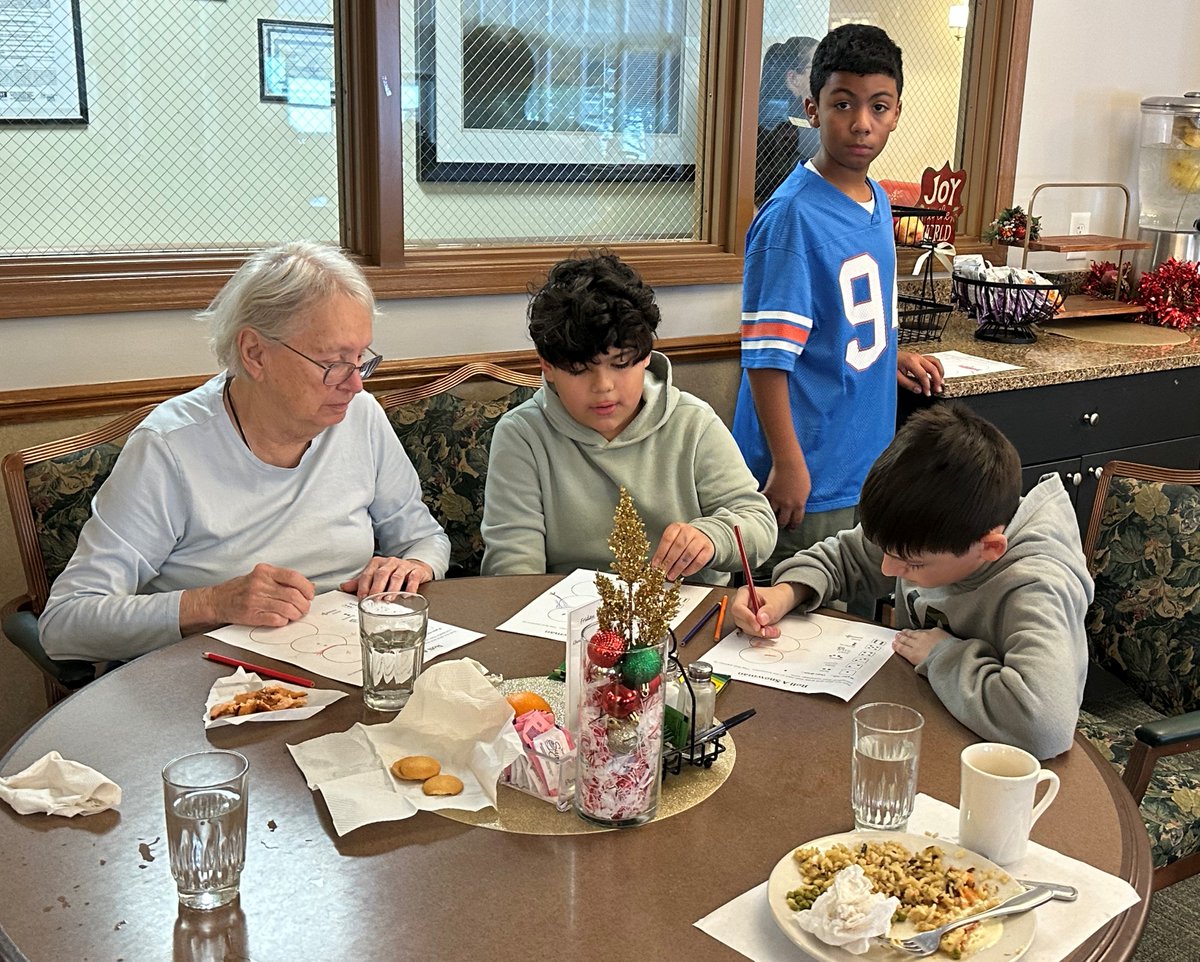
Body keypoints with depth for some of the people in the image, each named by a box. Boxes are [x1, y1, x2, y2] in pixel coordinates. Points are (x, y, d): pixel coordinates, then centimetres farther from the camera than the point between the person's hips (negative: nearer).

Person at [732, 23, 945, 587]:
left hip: (867, 461, 9)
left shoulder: (877, 202, 8)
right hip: (810, 480, -9)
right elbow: (765, 356, -21)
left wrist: (890, 357, 8)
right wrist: (788, 466, -21)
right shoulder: (792, 217, -19)